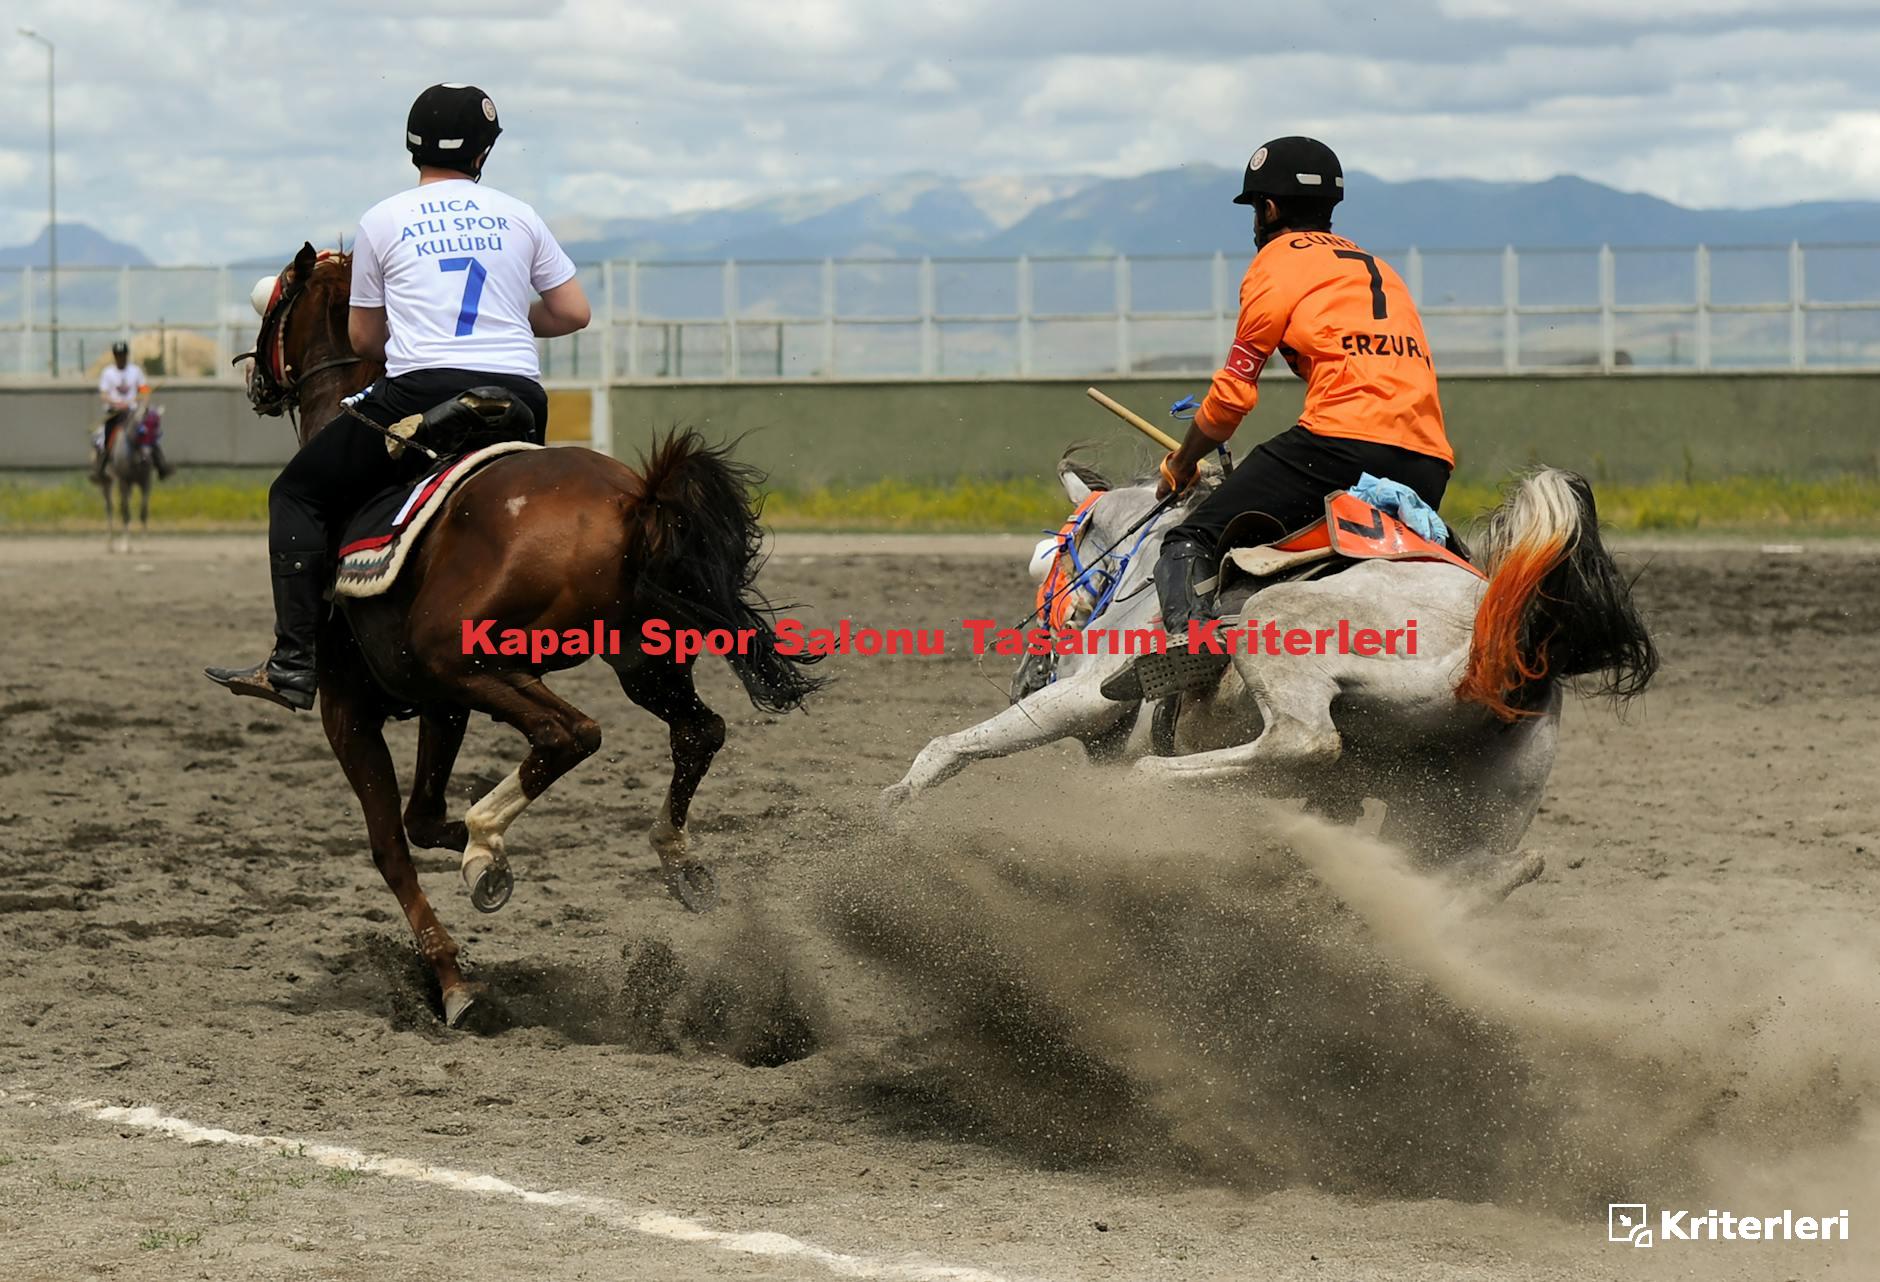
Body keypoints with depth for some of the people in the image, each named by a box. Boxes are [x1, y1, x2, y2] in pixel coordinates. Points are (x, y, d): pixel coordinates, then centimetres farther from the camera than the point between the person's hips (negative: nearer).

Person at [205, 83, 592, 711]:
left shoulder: (382, 222, 9)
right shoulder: (519, 217, 14)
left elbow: (364, 339, 14)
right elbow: (573, 312, 15)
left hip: (421, 394, -3)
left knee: (297, 496, 7)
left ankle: (293, 664, -5)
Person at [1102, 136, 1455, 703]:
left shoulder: (1279, 258, 10)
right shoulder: (1379, 269, 31)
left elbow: (1234, 392, 9)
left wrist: (1180, 467, 24)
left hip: (1342, 441, -7)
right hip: (1428, 465, 7)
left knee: (1191, 542, -8)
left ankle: (1184, 635, -33)